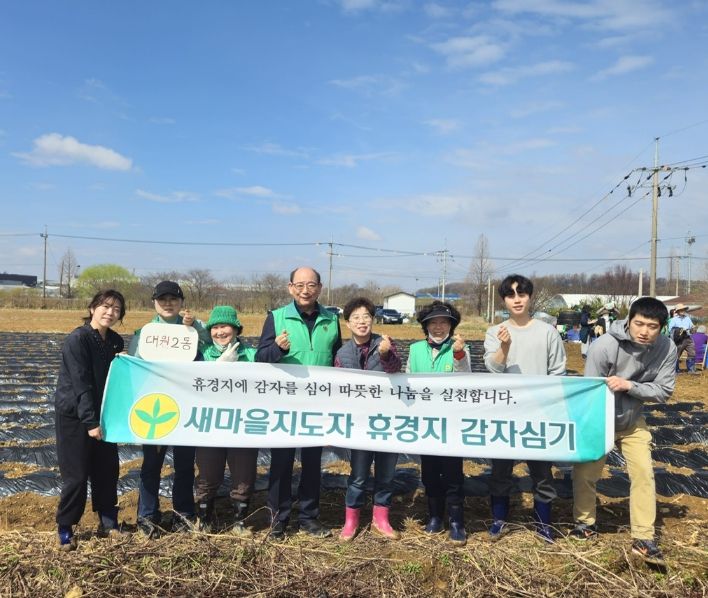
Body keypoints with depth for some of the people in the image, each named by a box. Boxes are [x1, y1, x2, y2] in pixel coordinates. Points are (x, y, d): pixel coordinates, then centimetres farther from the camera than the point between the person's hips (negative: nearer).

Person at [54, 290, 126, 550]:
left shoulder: (116, 341, 4)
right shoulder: (77, 339, -17)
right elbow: (81, 383, -21)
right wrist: (90, 422, -22)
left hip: (103, 414, 6)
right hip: (74, 415, -6)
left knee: (107, 469, 9)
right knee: (76, 475, -1)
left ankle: (108, 522, 23)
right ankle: (65, 528, 16)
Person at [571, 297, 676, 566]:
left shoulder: (667, 349, -18)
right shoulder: (603, 346, -28)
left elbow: (664, 391, -16)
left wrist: (629, 385, -31)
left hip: (633, 422, 2)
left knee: (644, 474, -3)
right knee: (584, 473, 3)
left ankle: (643, 538, 9)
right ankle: (586, 523, 27)